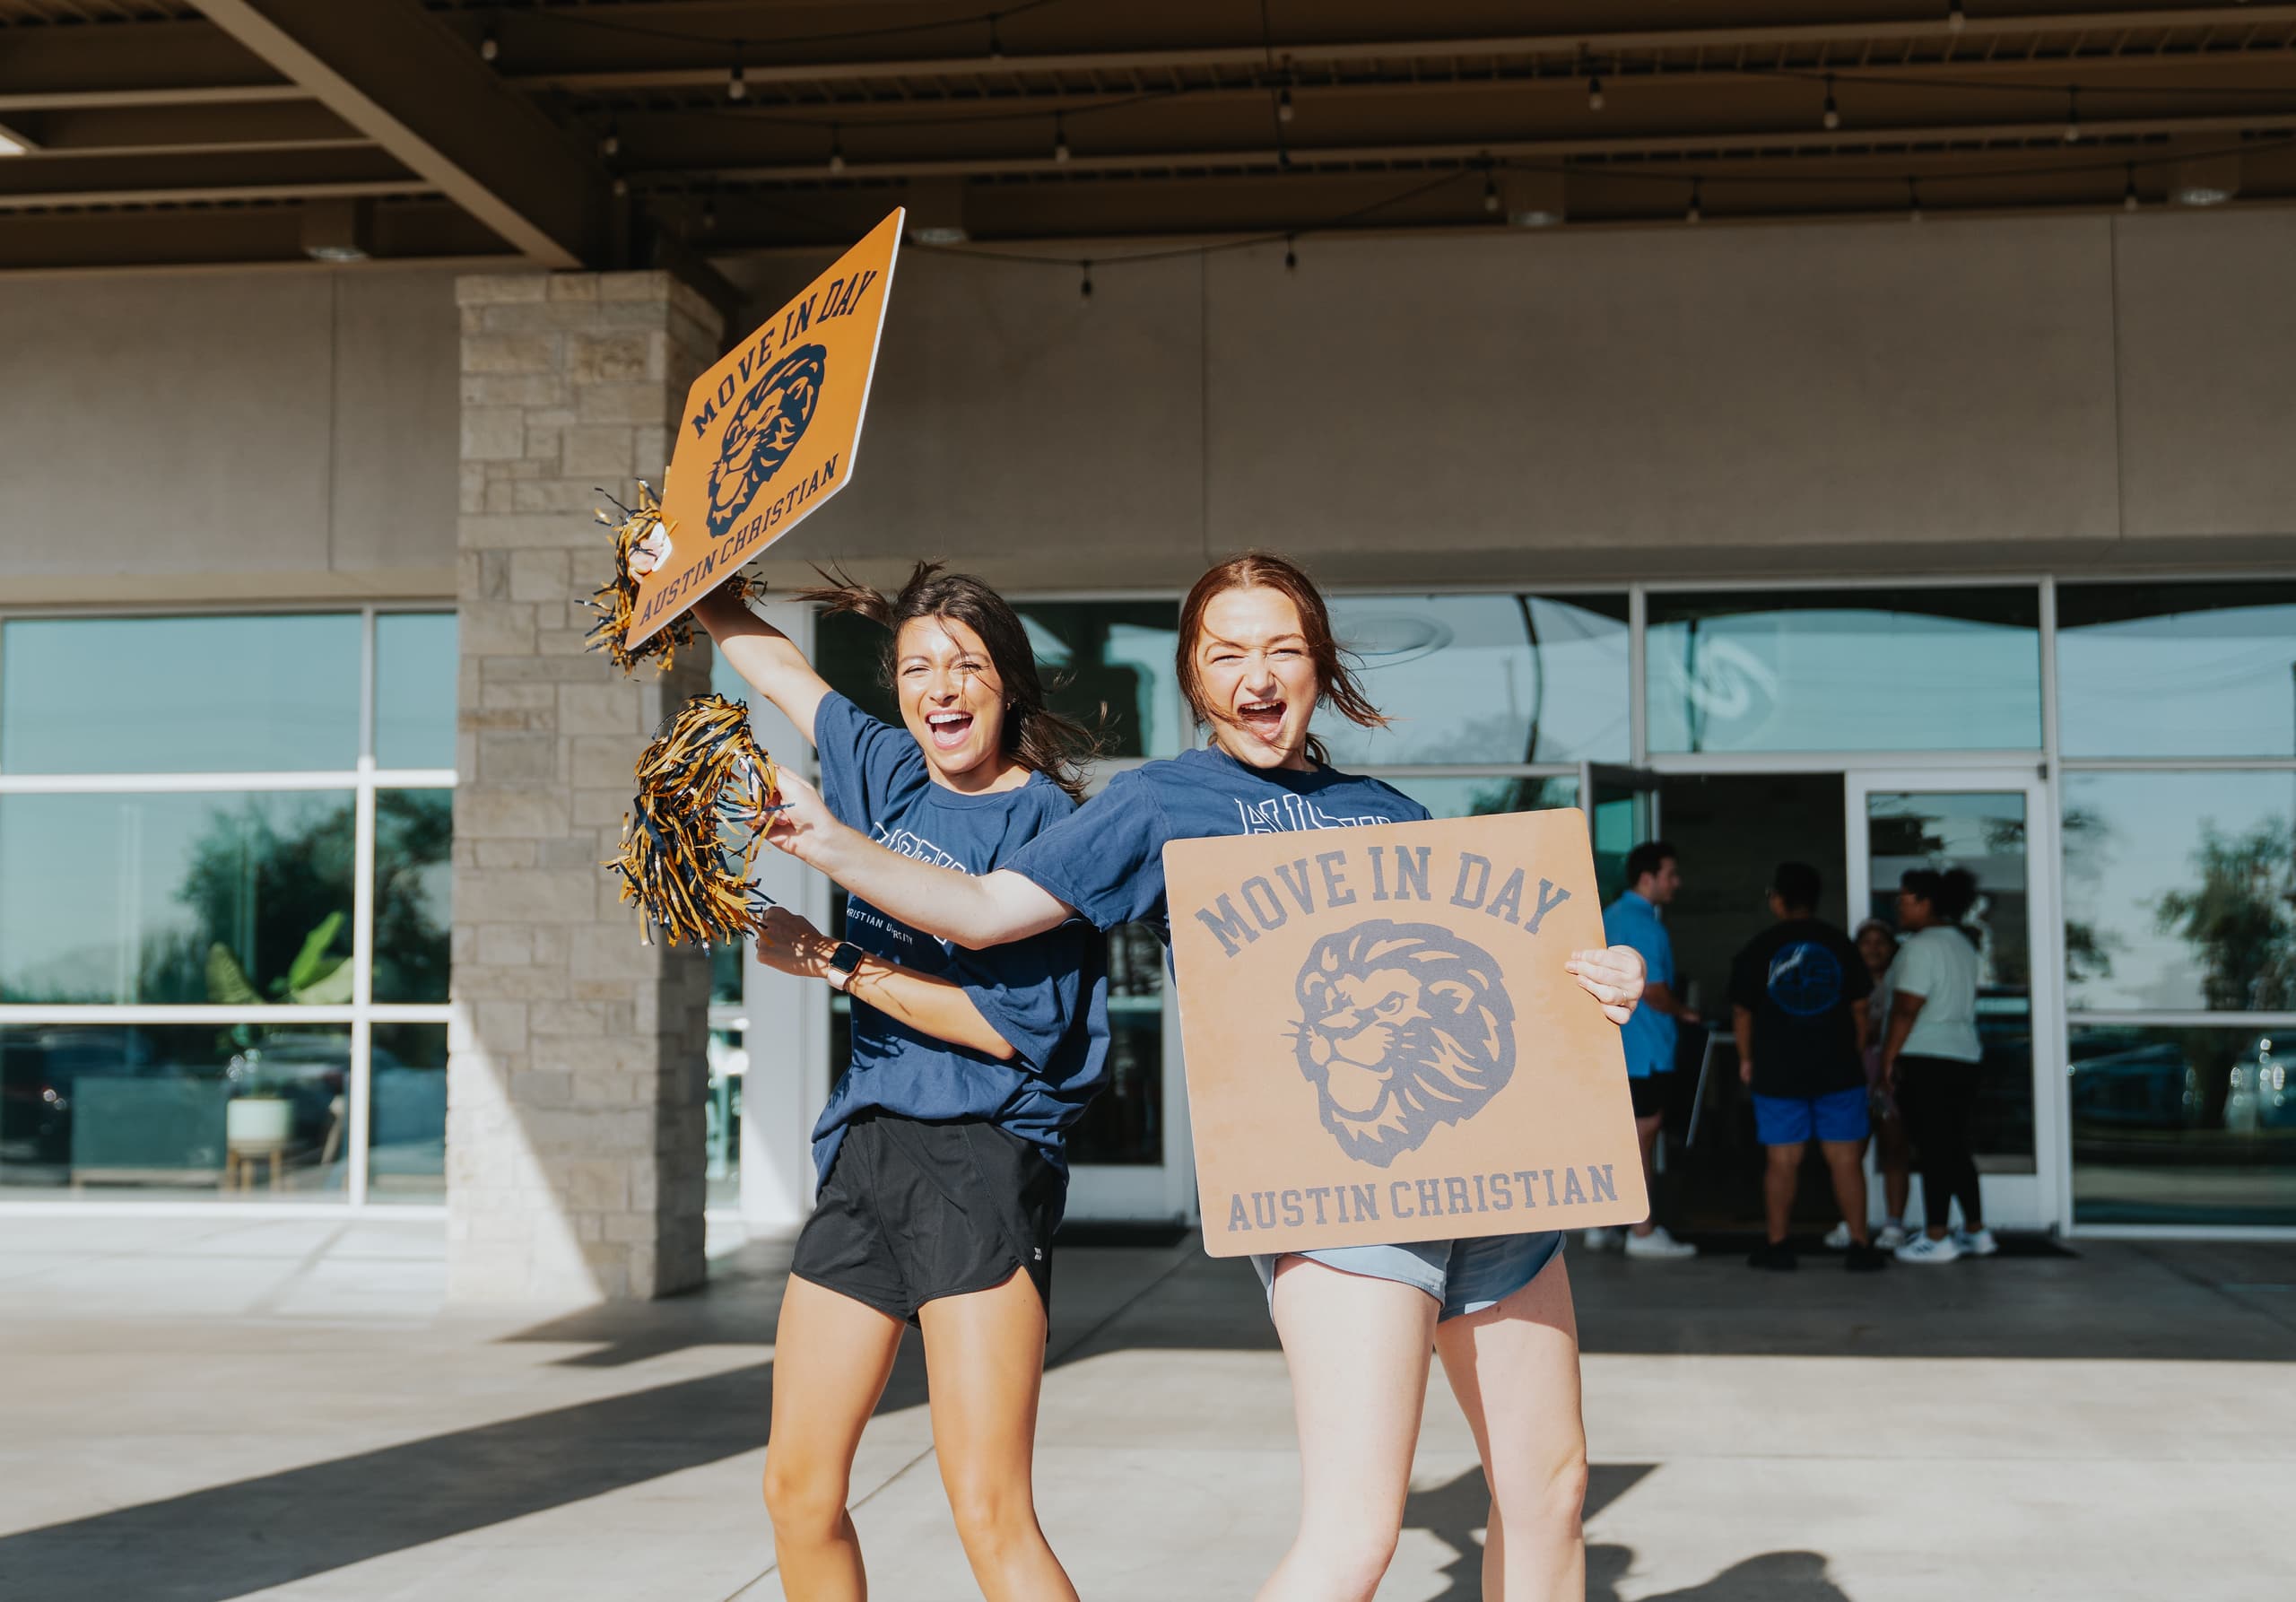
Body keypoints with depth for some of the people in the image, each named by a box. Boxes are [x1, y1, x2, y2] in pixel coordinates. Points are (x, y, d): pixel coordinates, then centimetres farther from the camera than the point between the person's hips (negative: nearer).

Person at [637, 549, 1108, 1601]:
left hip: (982, 1162, -7)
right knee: (798, 1489, 9)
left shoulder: (1045, 821, -6)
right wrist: (685, 573, 31)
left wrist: (833, 962, -9)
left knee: (989, 1513, -13)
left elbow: (1012, 1027, -13)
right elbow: (778, 665, 28)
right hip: (866, 1154, 7)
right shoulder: (891, 775, 13)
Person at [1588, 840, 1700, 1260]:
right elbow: (1653, 991, -21)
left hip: (1609, 1046, 9)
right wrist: (1684, 1014, -3)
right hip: (1644, 1050, -9)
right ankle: (1644, 1232, 1)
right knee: (1643, 1135, -3)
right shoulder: (1644, 926, -17)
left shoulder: (1607, 918, 13)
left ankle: (1601, 1226, 18)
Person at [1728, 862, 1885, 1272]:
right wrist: (1858, 1053, 17)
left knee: (1782, 1161, 4)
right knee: (1846, 1159, 3)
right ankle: (1860, 1246, 3)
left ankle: (1777, 1245, 9)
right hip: (1838, 1069, 1)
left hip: (1778, 1071, -1)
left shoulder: (1757, 950, -2)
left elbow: (1742, 1012, 2)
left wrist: (1746, 1059, 15)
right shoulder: (1839, 943, 2)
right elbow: (1859, 1006, 6)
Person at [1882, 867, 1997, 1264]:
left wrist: (1889, 1057, -15)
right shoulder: (1961, 942, 17)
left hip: (1925, 1060, -9)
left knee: (1933, 1149, -6)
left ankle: (1937, 1238, -3)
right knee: (1955, 1148, 14)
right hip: (1964, 1056, 9)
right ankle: (1976, 1232, 16)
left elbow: (1906, 1008, -19)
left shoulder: (1922, 946, -13)